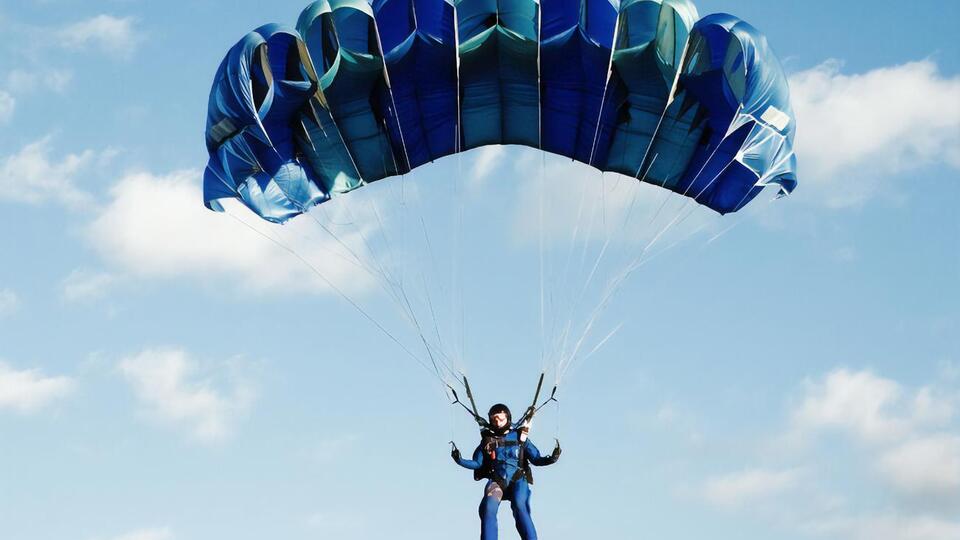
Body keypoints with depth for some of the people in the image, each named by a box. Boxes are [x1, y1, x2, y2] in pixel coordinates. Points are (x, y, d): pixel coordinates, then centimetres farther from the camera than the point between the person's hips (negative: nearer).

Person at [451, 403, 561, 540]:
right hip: (496, 481, 1)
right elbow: (477, 463, 15)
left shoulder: (520, 437, 13)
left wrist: (551, 459, -10)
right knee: (488, 508, -27)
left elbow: (536, 459, 9)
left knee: (519, 507, -30)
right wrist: (460, 461, -3)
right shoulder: (487, 440, 16)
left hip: (517, 480, -1)